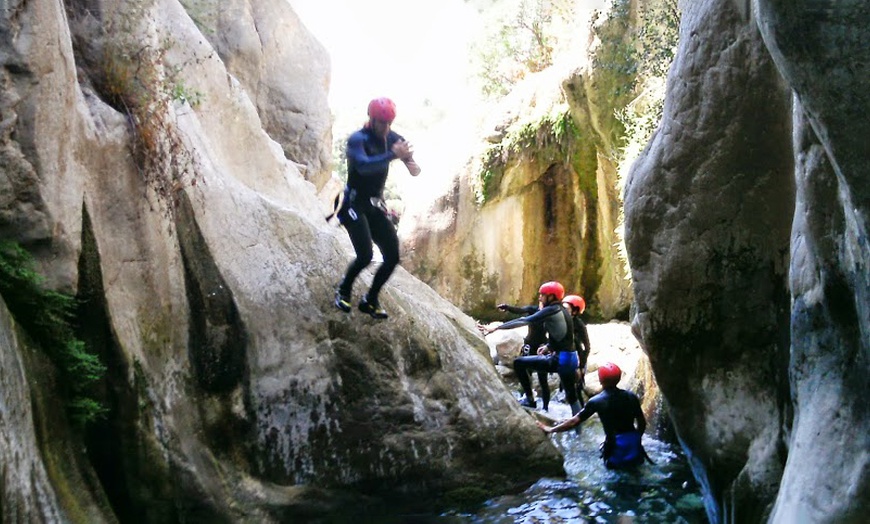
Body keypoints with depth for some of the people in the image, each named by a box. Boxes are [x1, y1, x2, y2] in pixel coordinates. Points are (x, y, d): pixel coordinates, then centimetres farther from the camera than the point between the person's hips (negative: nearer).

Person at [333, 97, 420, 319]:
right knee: (365, 255, -20)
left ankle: (370, 300, 17)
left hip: (376, 206, 7)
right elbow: (363, 165, -37)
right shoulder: (357, 139, -17)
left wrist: (412, 164, -31)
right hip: (355, 205, -6)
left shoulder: (391, 138, 3)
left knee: (393, 257, -1)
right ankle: (343, 290, 9)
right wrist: (393, 155, -47)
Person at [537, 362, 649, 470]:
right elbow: (642, 423, 6)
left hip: (615, 447, -3)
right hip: (633, 446, 4)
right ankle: (633, 460, 11)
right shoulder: (631, 397, -2)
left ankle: (616, 462, 5)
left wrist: (550, 429, 4)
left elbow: (574, 422, -6)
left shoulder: (596, 401, -9)